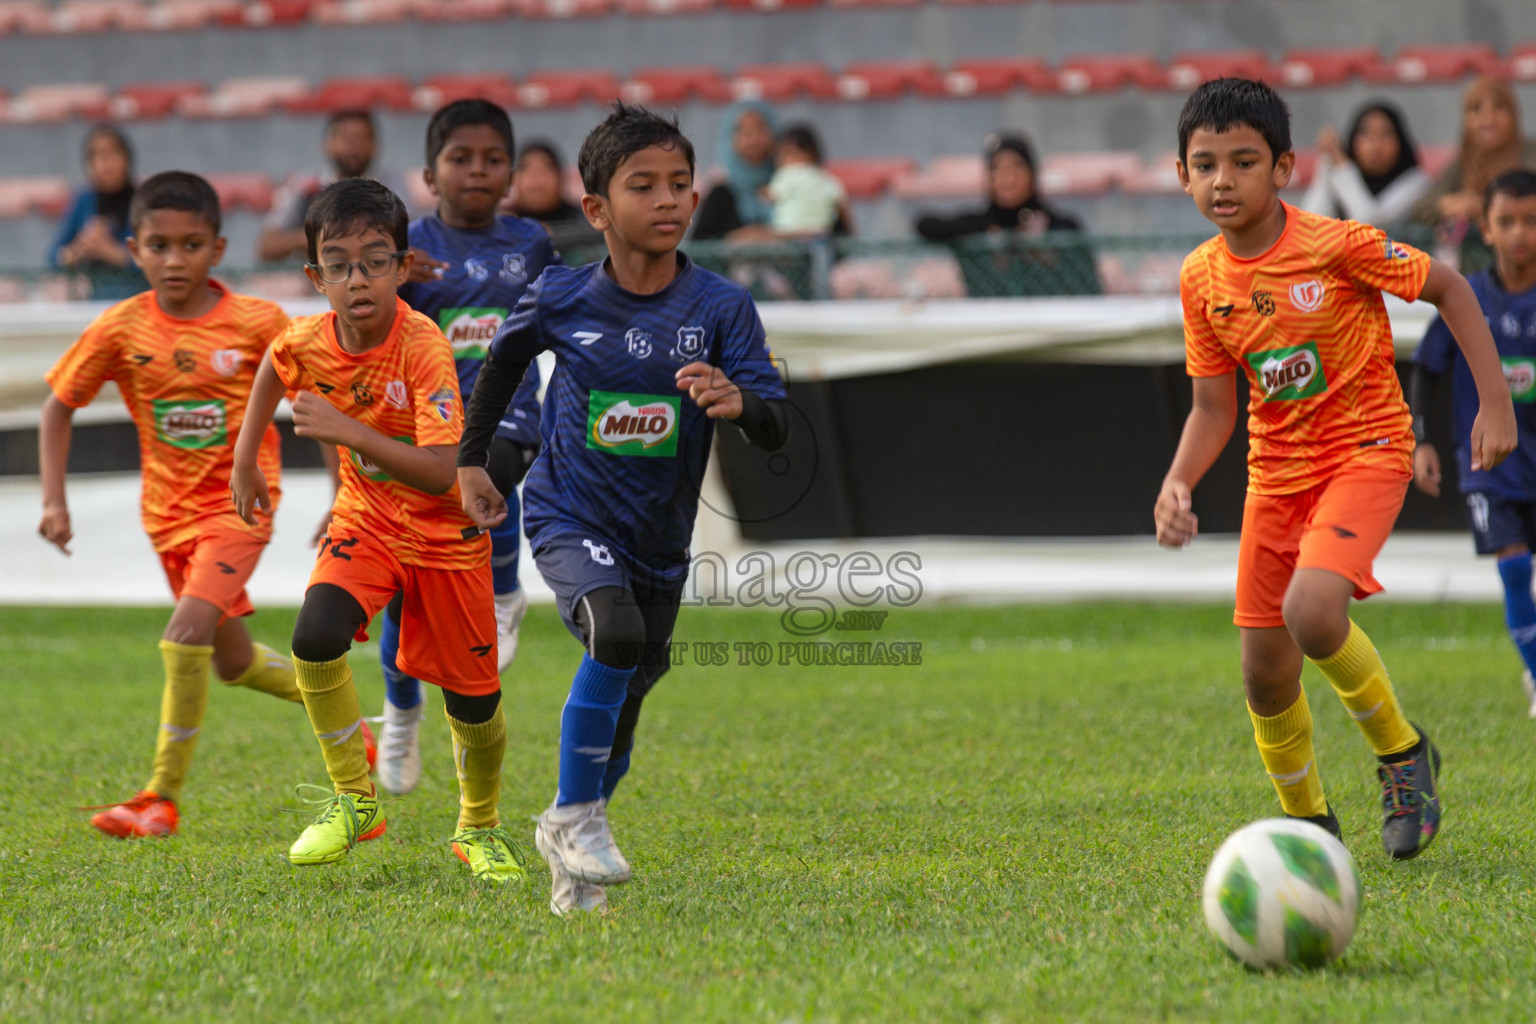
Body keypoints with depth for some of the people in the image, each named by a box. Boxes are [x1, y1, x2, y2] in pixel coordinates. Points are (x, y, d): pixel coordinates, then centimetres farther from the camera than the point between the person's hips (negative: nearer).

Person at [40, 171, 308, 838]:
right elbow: (58, 407, 3)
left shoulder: (258, 323, -13)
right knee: (232, 663, 15)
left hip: (239, 505, -4)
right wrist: (53, 501, -6)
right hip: (170, 511, 4)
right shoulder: (120, 330, -8)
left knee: (186, 634, -23)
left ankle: (163, 797, -13)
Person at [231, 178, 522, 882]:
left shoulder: (423, 347, -29)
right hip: (367, 517, 3)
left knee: (473, 701, 4)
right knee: (315, 637, -24)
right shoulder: (308, 342, -15)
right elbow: (275, 365, 14)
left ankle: (480, 829, 32)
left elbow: (442, 473, -37)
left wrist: (350, 431, -43)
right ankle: (353, 800, -6)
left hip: (446, 530, -3)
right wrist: (245, 460, 13)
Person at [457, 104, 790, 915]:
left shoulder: (720, 308, -10)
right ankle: (575, 812, -15)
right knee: (616, 632, -31)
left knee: (621, 704, 13)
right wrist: (471, 459, 16)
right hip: (569, 516, -3)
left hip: (658, 537, 3)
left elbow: (777, 428, -15)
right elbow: (505, 357, 13)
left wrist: (739, 402, -37)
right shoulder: (561, 298, -9)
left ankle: (567, 842, 39)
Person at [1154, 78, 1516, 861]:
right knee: (1265, 676, 5)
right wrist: (1177, 484, -13)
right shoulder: (1201, 278, -2)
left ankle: (1402, 751, -3)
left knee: (1311, 611, -30)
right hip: (1276, 469, 6)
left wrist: (1494, 402, -10)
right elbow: (1213, 407, 5)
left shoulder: (1338, 246, -17)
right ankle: (1308, 823, 30)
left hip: (1365, 451, -5)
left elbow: (1448, 289, -6)